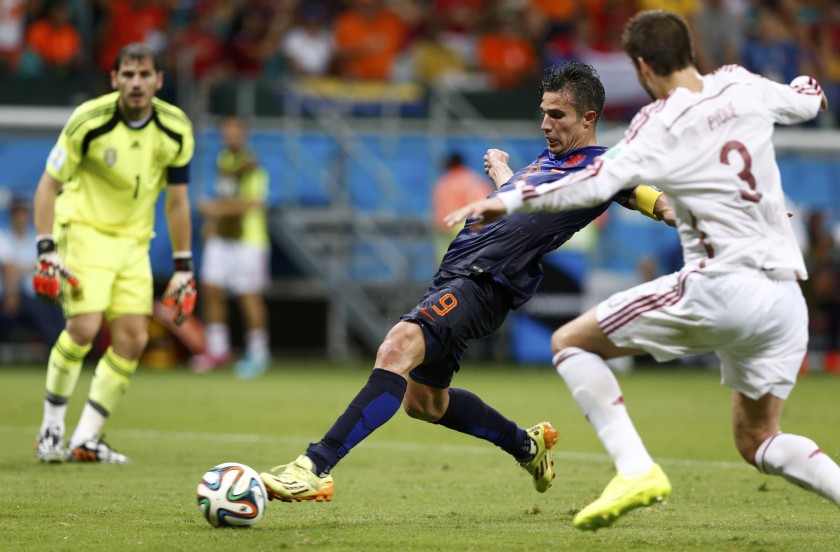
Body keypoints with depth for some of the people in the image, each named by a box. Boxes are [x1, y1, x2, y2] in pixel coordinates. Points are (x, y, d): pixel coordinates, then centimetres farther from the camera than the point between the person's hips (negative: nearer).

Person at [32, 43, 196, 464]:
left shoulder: (176, 130, -6)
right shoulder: (89, 121, -17)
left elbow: (177, 200, 5)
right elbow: (49, 184, -10)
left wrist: (183, 269, 4)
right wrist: (47, 252, -17)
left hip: (134, 240, 5)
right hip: (84, 229, -5)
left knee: (133, 339, -5)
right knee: (84, 326, -21)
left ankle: (86, 440, 4)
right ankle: (51, 427, -5)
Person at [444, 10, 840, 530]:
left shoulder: (659, 126, -7)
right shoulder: (742, 86, 8)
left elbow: (597, 182, -20)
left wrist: (510, 200, -14)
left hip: (721, 286, -6)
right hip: (787, 296, 6)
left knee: (570, 342, 4)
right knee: (757, 441, 21)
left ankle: (635, 468, -12)